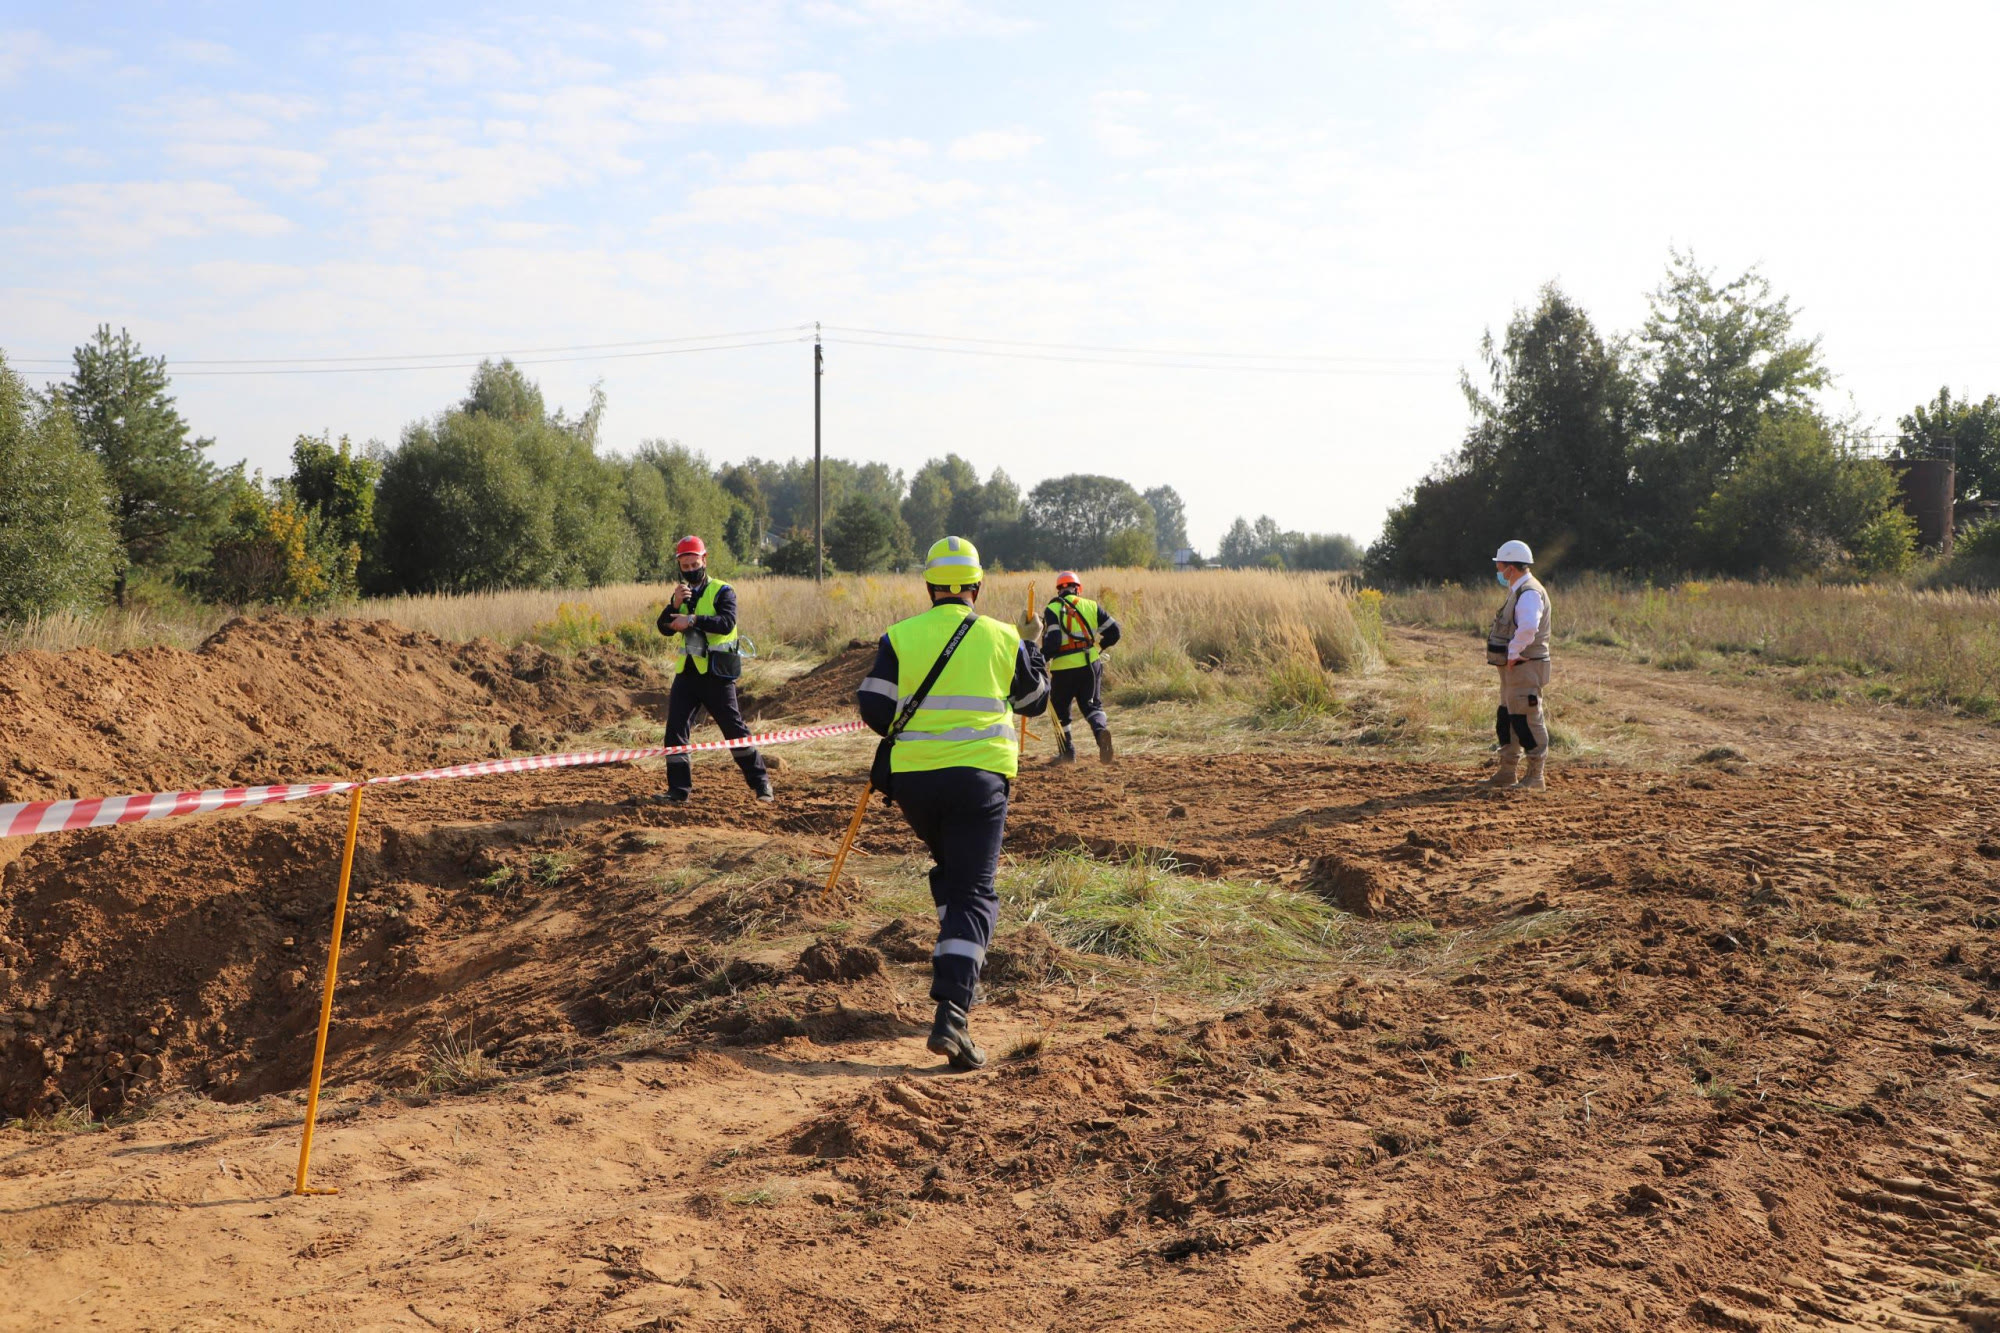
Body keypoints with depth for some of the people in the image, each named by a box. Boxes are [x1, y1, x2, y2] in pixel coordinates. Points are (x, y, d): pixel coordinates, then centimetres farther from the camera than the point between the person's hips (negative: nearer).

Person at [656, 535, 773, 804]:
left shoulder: (722, 591, -3)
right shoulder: (680, 595, 13)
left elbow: (727, 622, -21)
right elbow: (665, 628, 1)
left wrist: (693, 620, -29)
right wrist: (675, 605, -15)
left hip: (716, 673, -5)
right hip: (687, 672, 5)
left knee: (734, 728, -1)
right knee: (675, 729, -1)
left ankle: (760, 782, 10)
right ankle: (679, 789, 5)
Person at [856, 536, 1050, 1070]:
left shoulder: (899, 636, 1)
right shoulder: (1003, 638, 3)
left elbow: (874, 709, -3)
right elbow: (1035, 700, 17)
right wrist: (1035, 655, 36)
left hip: (913, 779, 2)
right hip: (979, 780, -2)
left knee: (948, 870, 29)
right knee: (973, 894, -4)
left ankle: (956, 960, 32)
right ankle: (951, 1015, -18)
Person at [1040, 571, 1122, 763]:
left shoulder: (1052, 610, -5)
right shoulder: (1091, 606, 6)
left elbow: (1052, 640, -18)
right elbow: (1114, 631, 8)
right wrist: (1100, 646, 25)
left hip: (1064, 668, -3)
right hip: (1091, 665, 3)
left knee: (1060, 709, 16)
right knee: (1092, 705, 12)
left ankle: (1066, 752, 18)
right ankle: (1101, 729, -20)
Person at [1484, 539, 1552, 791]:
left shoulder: (1529, 593, -17)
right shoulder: (1518, 591, 16)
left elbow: (1528, 627, -35)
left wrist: (1513, 653, -24)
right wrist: (1511, 655, 13)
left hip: (1525, 667, -11)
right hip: (1513, 668, 11)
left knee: (1527, 719, -6)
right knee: (1507, 718, 15)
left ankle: (1535, 777, 0)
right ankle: (1506, 772, 23)